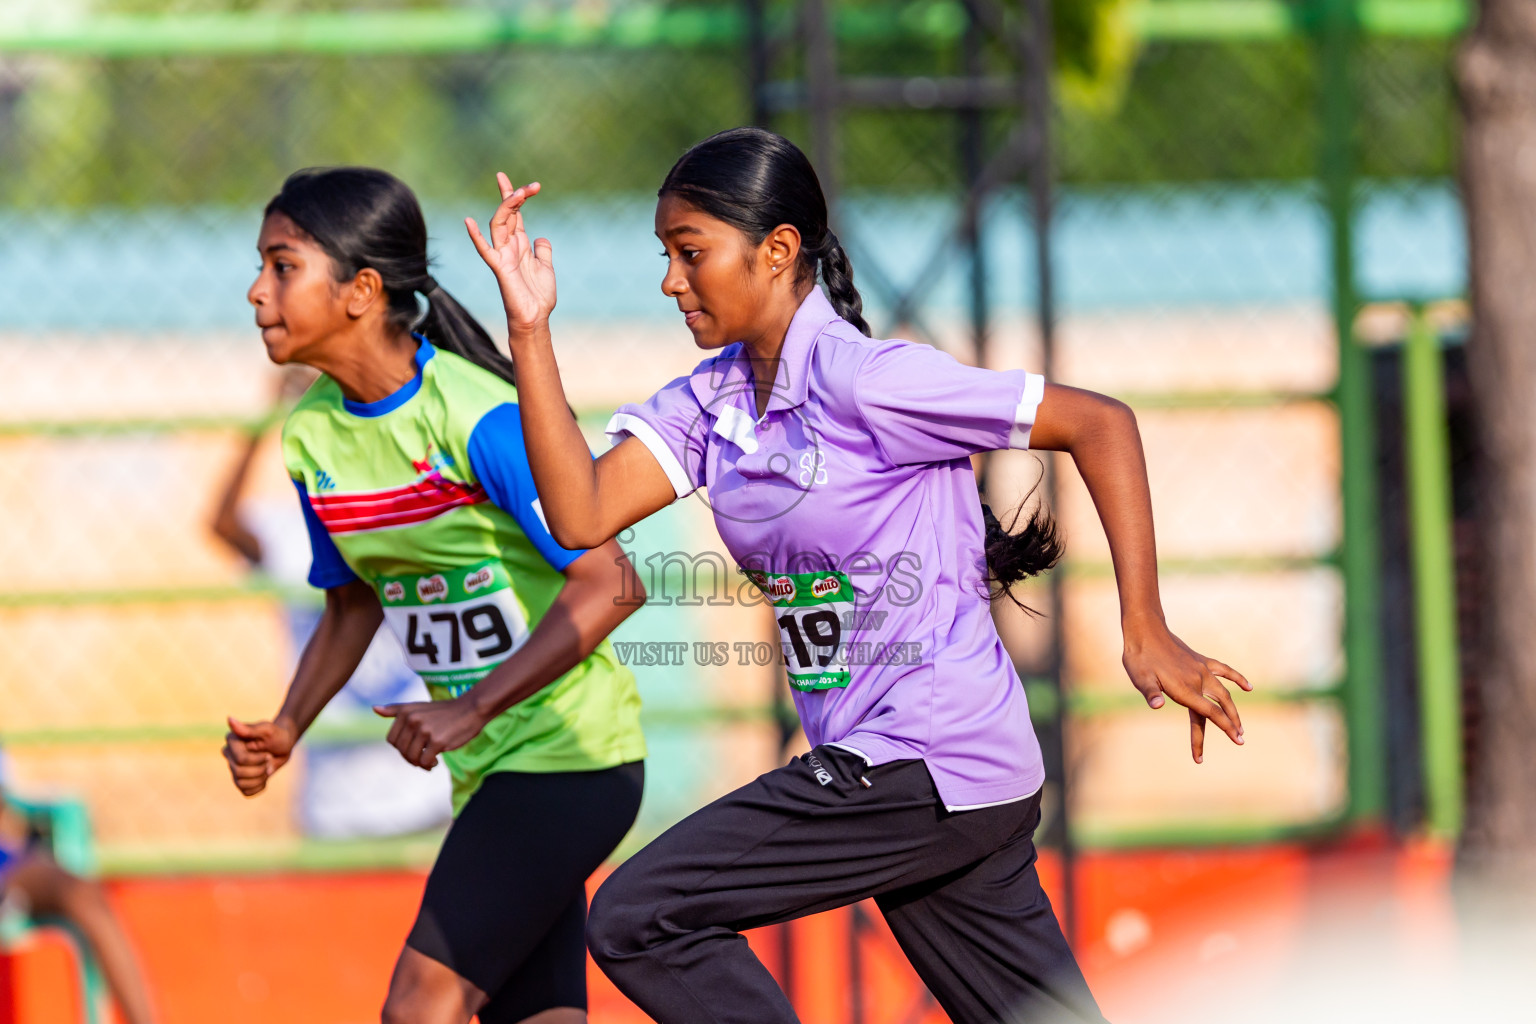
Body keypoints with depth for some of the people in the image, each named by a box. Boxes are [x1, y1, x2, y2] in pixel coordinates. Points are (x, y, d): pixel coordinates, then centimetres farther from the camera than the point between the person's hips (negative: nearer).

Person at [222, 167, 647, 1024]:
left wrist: (473, 708, -25)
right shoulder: (311, 436, 5)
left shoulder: (477, 416, -20)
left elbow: (608, 585, -21)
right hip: (487, 767, 8)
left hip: (568, 751, -8)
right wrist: (286, 729, 4)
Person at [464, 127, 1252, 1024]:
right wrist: (530, 328, -6)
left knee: (635, 918, -11)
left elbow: (1099, 424, -12)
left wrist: (1146, 632, -13)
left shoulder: (862, 381, -15)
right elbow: (581, 515, -2)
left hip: (928, 764, -9)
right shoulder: (711, 401, 9)